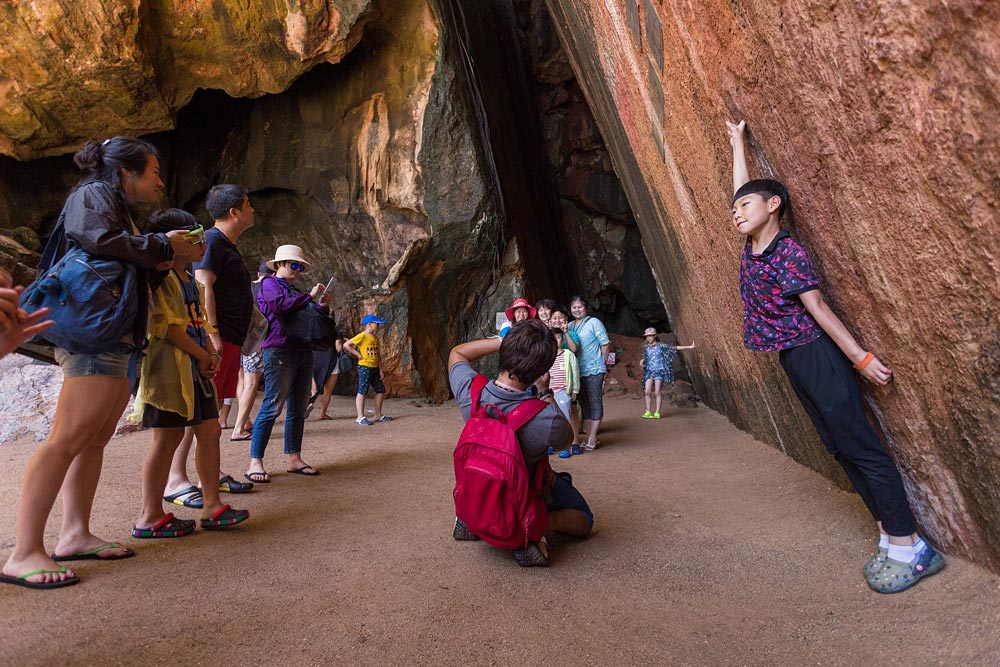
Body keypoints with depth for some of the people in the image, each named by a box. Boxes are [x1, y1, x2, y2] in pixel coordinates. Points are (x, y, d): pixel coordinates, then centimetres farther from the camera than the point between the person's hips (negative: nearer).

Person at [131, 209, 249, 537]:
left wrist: (211, 353, 4)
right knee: (167, 437, -5)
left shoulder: (191, 281, 21)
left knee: (210, 431, 7)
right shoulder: (160, 277, -8)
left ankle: (212, 506, 14)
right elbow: (167, 325, -17)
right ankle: (150, 517, 6)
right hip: (170, 367, -9)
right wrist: (202, 355, -11)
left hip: (197, 370, 9)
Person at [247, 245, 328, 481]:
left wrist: (321, 306, 8)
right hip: (279, 351, -8)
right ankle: (255, 463, -5)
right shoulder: (269, 283, 2)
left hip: (303, 352, 8)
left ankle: (294, 459, 14)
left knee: (298, 409, 8)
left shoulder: (296, 292, 24)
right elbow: (281, 305, -17)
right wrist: (309, 296, -8)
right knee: (272, 407, -11)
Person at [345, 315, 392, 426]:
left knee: (381, 390, 10)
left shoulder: (376, 338, 13)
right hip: (364, 367, -8)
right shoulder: (362, 336, -11)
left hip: (375, 368, 8)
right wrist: (358, 354, -14)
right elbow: (346, 345, -16)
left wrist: (381, 370, 11)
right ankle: (360, 417, 0)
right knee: (362, 391, -5)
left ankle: (378, 415, 21)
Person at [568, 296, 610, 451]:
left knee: (595, 403, -4)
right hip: (578, 370, 6)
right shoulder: (569, 326, 11)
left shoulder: (594, 322, -4)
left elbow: (605, 343, -3)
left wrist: (603, 363, -1)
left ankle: (592, 439, -1)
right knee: (584, 404, 11)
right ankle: (589, 437, 20)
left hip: (594, 369, -6)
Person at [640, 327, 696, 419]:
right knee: (648, 391, -6)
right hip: (649, 371, 3)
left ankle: (657, 412, 0)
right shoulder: (646, 347, 9)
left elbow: (674, 348, -2)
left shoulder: (660, 345, -2)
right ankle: (648, 412, 2)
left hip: (659, 371, -3)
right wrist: (642, 361, 0)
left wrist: (689, 347, -5)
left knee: (657, 392, -8)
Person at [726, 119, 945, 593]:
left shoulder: (787, 251, -13)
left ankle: (910, 548, 3)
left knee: (860, 446, -5)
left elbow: (818, 307, -15)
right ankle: (890, 539, 17)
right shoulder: (751, 248, 9)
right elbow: (741, 190, 19)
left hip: (816, 354, -8)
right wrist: (737, 144, 32)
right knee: (841, 449, 9)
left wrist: (860, 358, -14)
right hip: (791, 360, 8)